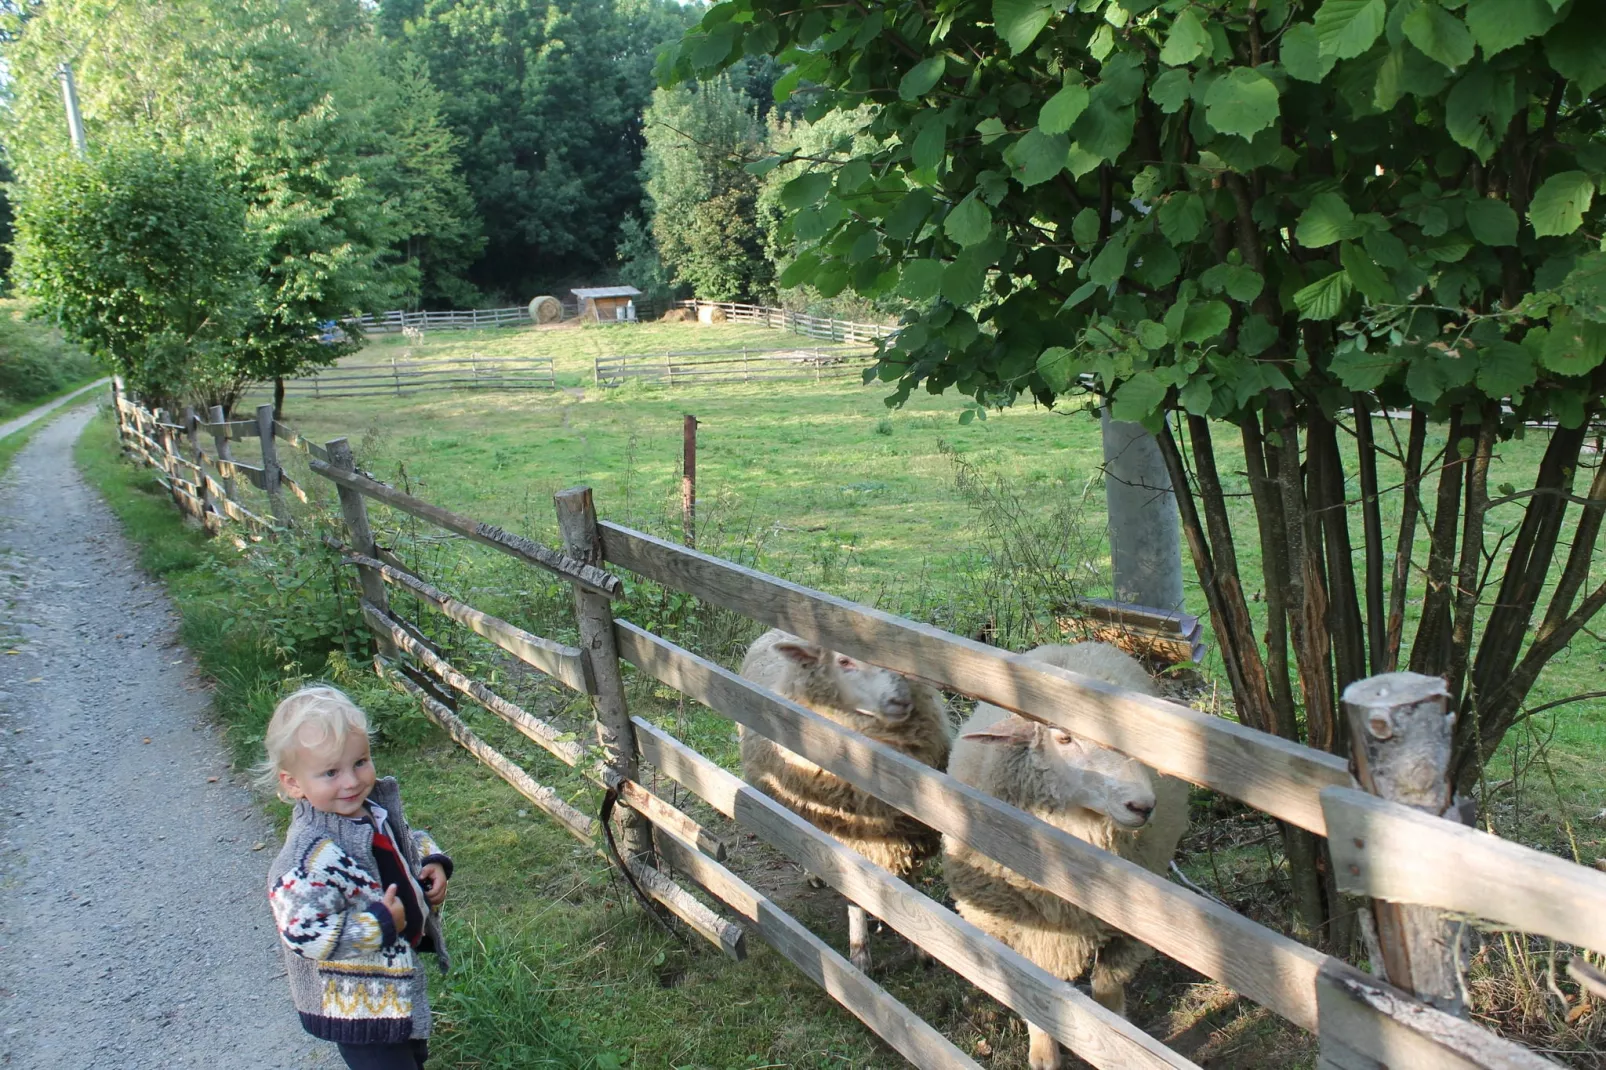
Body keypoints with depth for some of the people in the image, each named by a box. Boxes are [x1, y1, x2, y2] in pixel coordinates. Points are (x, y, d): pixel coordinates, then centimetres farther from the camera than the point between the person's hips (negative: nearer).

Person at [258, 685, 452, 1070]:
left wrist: (432, 862, -6)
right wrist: (380, 925, -30)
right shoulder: (310, 857, -32)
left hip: (399, 972, 8)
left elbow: (406, 840, 14)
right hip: (356, 1001, -8)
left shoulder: (377, 804, -8)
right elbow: (303, 932, -33)